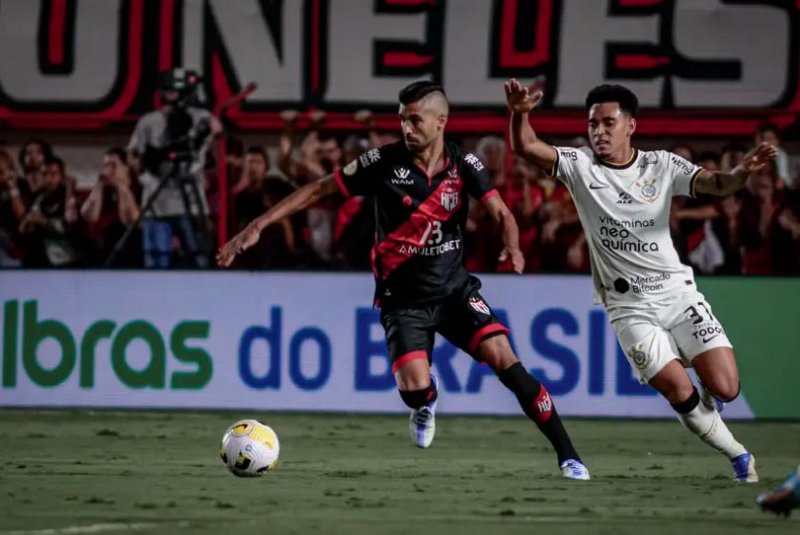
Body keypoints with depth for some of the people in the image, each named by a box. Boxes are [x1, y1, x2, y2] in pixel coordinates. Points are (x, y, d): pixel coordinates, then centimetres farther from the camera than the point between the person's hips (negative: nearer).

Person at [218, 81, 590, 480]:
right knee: (415, 388, -21)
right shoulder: (385, 162, -11)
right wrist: (257, 227, -12)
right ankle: (426, 404, 20)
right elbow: (317, 191, -7)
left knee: (504, 359, -18)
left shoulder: (463, 165, -5)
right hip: (403, 298, -1)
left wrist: (512, 246, -32)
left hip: (455, 288, 1)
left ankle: (567, 455, -9)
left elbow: (501, 213, -8)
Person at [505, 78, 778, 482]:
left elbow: (715, 183, -15)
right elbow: (526, 147, -17)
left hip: (677, 292, 1)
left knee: (725, 388, -10)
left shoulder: (662, 166, -2)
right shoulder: (580, 166, -4)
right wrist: (519, 114, -39)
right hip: (630, 307, -1)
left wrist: (742, 172, -38)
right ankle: (738, 455, 9)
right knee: (680, 393, -13)